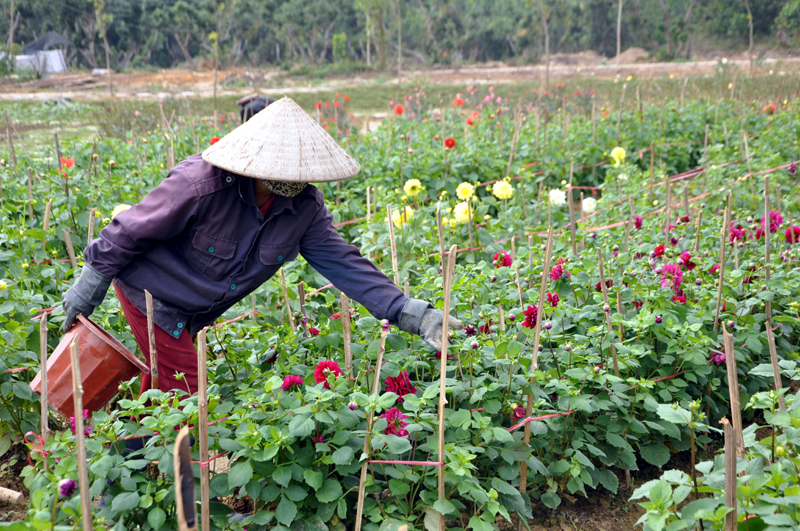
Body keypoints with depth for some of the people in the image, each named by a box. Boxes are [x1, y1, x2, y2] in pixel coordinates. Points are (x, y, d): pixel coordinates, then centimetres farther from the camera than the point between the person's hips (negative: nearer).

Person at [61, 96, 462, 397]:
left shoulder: (305, 206, -15)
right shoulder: (201, 185, -33)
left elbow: (342, 261, -15)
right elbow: (131, 231, -20)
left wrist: (412, 314, -24)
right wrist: (88, 289, -10)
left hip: (191, 314, 6)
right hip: (151, 295, -6)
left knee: (159, 396, 18)